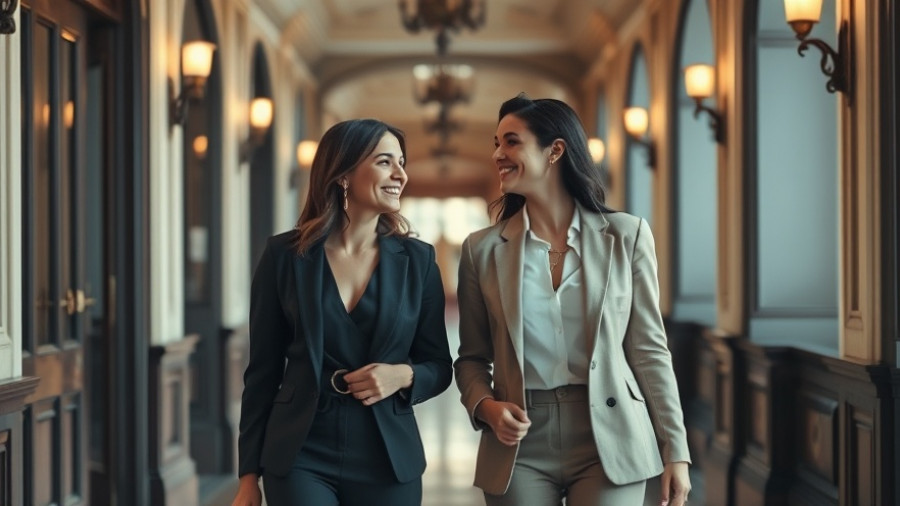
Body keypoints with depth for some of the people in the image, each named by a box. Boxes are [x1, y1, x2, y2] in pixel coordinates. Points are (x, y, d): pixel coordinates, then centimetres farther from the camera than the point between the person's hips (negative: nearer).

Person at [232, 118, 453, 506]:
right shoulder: (286, 255, 0)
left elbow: (439, 367, 10)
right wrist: (249, 474, 1)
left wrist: (404, 375, -13)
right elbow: (263, 371, 3)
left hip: (388, 461, 2)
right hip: (301, 458, -1)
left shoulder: (417, 260, 3)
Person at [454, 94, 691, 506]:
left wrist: (675, 451, 0)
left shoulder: (626, 235, 2)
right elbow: (472, 358, 10)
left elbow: (649, 349, 3)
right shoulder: (482, 249, 5)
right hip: (520, 448, 1)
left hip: (609, 441, -1)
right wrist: (485, 406, -11)